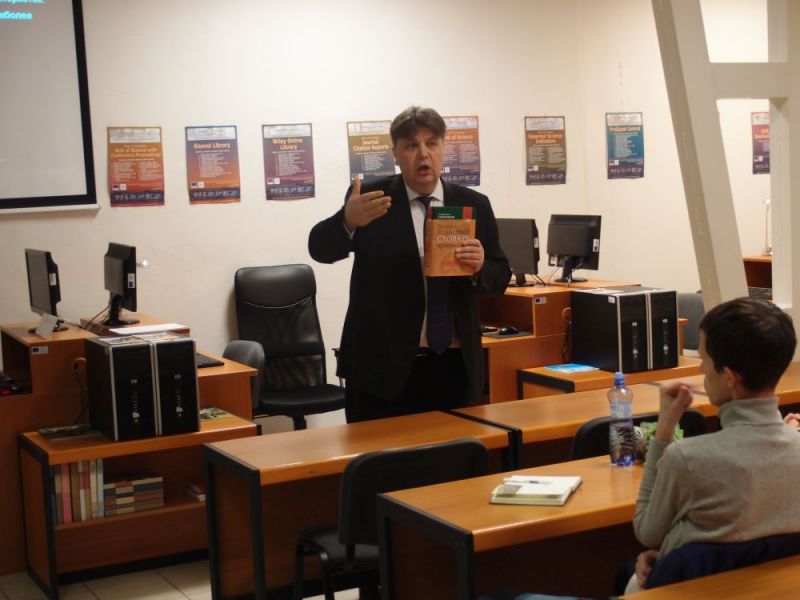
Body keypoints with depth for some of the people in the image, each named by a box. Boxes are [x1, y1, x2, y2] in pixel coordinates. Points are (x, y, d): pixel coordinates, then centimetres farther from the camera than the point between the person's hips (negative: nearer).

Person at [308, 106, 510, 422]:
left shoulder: (473, 205, 6)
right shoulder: (370, 198, -1)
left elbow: (500, 277, 10)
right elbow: (321, 249, -9)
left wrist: (479, 267, -14)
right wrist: (348, 220, -31)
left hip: (454, 365, 3)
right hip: (381, 365, -2)